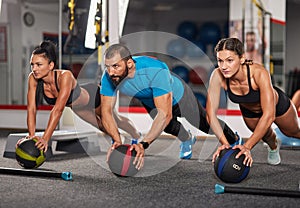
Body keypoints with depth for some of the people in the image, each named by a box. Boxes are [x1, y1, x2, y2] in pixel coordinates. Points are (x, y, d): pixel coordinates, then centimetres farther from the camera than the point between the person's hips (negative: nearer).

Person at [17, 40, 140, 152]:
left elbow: (58, 110, -53)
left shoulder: (65, 76, -47)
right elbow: (31, 109, -31)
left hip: (94, 96, -4)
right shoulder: (33, 79, -32)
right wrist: (31, 135, -44)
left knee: (114, 121, 24)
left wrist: (45, 138, -60)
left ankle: (137, 136, 55)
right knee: (101, 125, 30)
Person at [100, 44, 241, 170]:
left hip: (178, 96, -3)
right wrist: (117, 140, -47)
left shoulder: (156, 71, -49)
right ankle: (187, 139, 39)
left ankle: (233, 139, 46)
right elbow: (106, 112, -31)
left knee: (204, 124, 16)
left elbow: (165, 114, -52)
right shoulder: (108, 77, -34)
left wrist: (143, 144, -60)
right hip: (149, 102, 3)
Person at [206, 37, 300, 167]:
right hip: (249, 111, 2)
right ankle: (273, 147, 55)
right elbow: (211, 114, -32)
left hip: (278, 105, -1)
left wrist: (247, 146, -51)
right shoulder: (218, 76, -37)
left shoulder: (259, 73, -45)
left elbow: (269, 115, -46)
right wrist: (225, 144, -43)